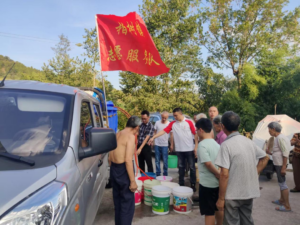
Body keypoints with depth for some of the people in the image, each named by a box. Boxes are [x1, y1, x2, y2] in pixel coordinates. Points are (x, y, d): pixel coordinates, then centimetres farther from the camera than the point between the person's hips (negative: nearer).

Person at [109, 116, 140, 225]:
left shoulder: (117, 134, 10)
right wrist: (133, 181, -20)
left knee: (117, 201, 21)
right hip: (123, 171, -9)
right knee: (128, 203, 3)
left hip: (114, 170, 9)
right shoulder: (130, 136, -15)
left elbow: (110, 158, 14)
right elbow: (128, 160, -23)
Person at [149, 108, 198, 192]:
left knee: (192, 167, 7)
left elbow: (195, 134, -4)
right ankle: (181, 184, 23)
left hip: (189, 149, -2)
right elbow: (164, 131, -4)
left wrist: (196, 147, -7)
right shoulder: (172, 123, 2)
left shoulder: (189, 122, -5)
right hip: (179, 150, 3)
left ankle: (193, 185, 20)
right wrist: (153, 137, -12)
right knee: (181, 167, 11)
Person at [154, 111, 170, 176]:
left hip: (165, 145, -3)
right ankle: (158, 174, 22)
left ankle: (165, 174, 17)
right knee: (157, 160, 10)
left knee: (165, 161, 3)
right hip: (157, 144, 3)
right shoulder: (157, 123, 3)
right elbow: (154, 132, 11)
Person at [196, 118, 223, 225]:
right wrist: (219, 174, 5)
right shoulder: (216, 144, 7)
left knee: (209, 212, 4)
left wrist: (218, 174, -12)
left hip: (207, 183, -8)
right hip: (217, 182, 8)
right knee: (218, 208, 21)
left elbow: (208, 163, -24)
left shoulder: (202, 144, -18)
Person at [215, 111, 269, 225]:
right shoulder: (248, 141, 2)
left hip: (233, 194, -6)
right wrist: (254, 174, 14)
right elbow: (265, 158, 16)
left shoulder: (226, 145, -20)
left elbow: (224, 174, -22)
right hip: (250, 192, 6)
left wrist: (221, 198, -14)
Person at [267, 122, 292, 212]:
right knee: (281, 182, 19)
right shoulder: (278, 138, 12)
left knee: (282, 183, -5)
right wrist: (270, 153, 11)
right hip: (278, 164, 10)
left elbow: (285, 153, -22)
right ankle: (282, 200, 33)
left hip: (281, 164, -10)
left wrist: (283, 167, -23)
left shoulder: (280, 138, -18)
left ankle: (287, 206, 2)